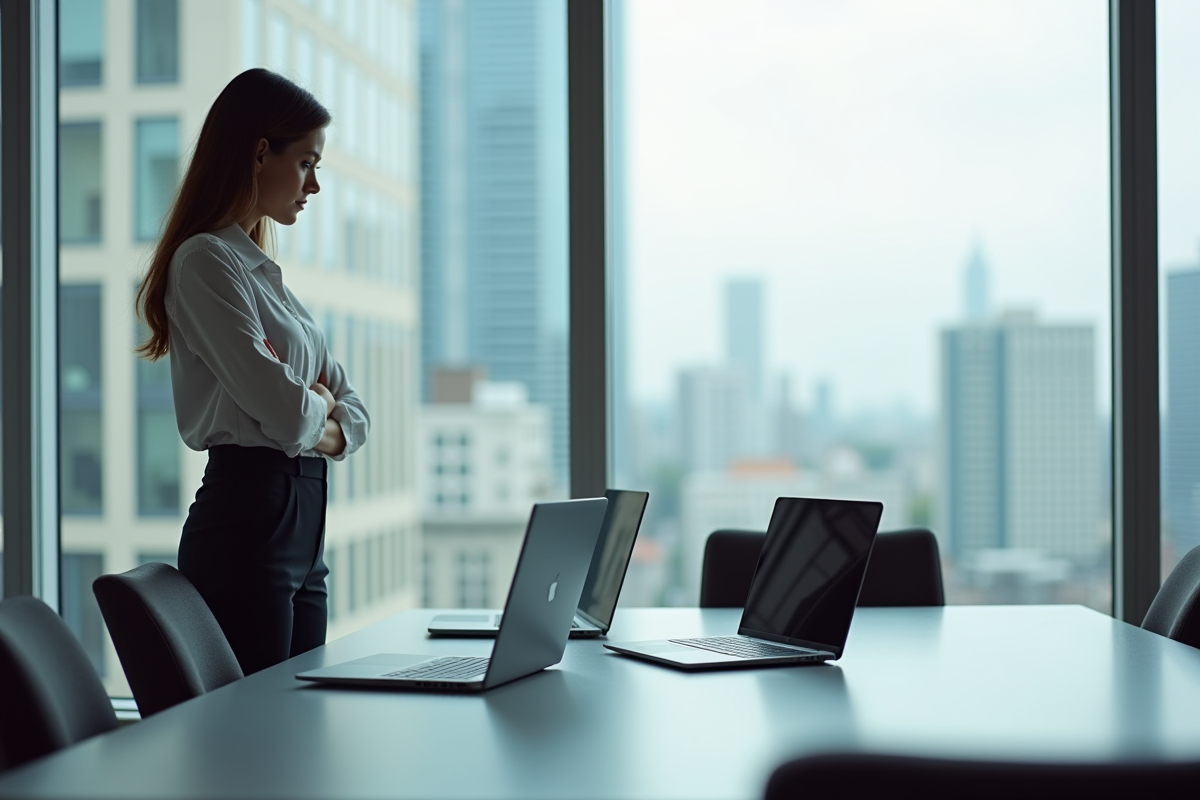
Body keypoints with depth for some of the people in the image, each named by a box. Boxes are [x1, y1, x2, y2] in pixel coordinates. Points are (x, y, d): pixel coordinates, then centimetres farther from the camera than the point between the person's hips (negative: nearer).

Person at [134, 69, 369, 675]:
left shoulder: (264, 272, 19)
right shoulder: (207, 261, -10)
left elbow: (353, 413, 17)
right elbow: (283, 411, -19)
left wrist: (325, 430, -4)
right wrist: (318, 404, 2)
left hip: (304, 522, 9)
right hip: (247, 516, -9)